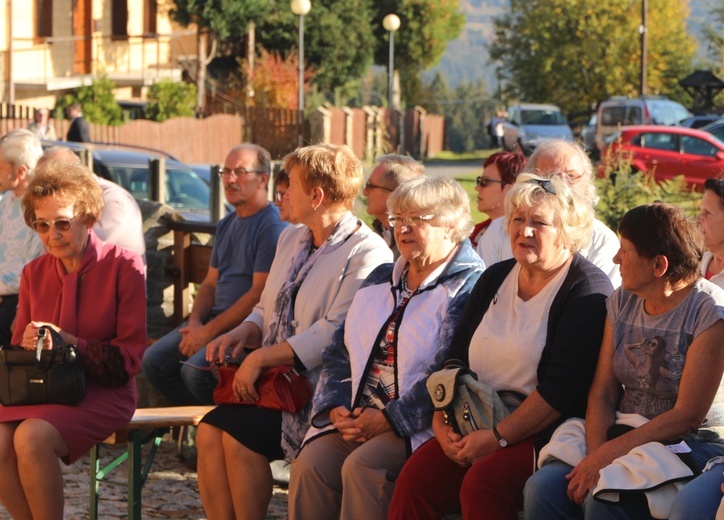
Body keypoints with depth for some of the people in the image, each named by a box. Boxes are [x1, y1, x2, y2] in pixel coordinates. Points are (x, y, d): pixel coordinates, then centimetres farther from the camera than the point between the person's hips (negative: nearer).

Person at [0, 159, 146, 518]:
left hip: (102, 391, -5)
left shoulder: (123, 266, -4)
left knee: (31, 437, -32)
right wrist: (29, 343, -9)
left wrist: (66, 341, -19)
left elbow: (129, 359, -6)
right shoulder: (35, 273, 11)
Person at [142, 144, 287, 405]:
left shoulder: (273, 227, -11)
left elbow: (260, 293, -18)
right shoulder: (226, 225, 18)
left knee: (195, 371, -29)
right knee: (154, 361, -5)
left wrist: (210, 330, -17)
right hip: (215, 319, 9)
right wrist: (195, 322, 0)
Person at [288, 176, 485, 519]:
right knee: (309, 465, -20)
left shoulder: (467, 287, -3)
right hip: (356, 419, 6)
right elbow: (338, 355, 20)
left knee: (363, 467, -31)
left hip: (418, 427, -6)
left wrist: (387, 419, -17)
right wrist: (336, 408, 0)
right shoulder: (380, 280, 23)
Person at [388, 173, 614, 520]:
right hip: (476, 425, 6)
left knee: (482, 483, -34)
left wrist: (498, 438, -19)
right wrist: (441, 422, -2)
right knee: (413, 480, -21)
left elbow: (563, 386, -15)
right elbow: (457, 361, 16)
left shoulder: (586, 291, -6)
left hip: (546, 433, -6)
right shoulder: (494, 279, 17)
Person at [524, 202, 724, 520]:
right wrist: (595, 455, -13)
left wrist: (607, 454, -19)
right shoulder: (623, 302, 10)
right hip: (622, 439, 6)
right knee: (542, 488, -21)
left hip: (688, 446, -6)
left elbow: (688, 416, -15)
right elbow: (603, 393, 6)